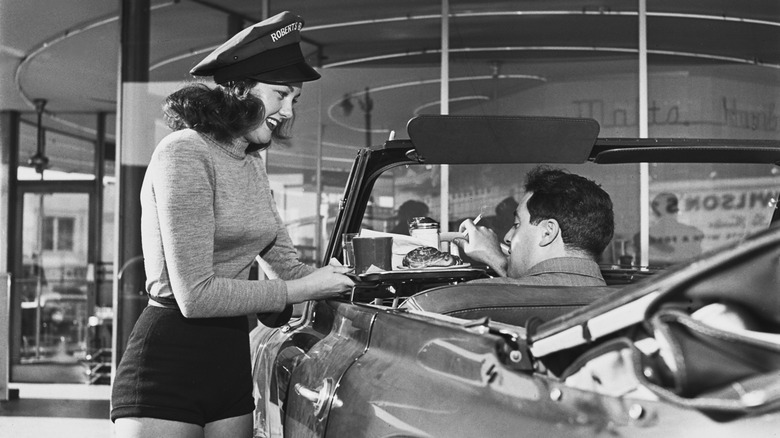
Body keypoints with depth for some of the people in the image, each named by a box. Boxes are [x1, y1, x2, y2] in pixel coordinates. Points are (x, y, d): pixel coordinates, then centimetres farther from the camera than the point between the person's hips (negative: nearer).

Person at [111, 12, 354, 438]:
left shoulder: (253, 166, 16)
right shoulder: (185, 153, -13)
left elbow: (289, 264, 18)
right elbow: (195, 295, -19)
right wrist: (298, 290, -12)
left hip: (233, 365, 8)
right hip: (167, 368, -8)